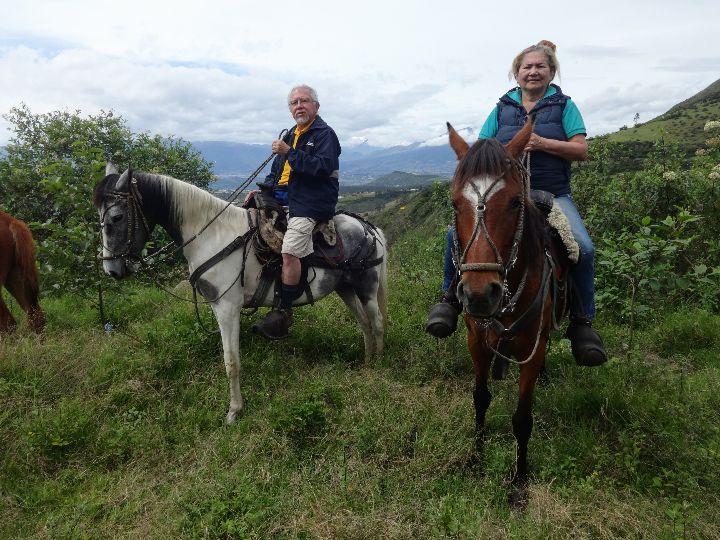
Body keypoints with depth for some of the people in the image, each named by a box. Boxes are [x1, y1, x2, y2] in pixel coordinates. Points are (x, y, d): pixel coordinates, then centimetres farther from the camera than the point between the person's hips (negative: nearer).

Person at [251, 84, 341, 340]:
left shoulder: (325, 134, -3)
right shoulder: (291, 135, 23)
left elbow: (323, 168, -20)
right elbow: (277, 170, 30)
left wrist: (290, 153, -21)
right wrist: (263, 189, 13)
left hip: (310, 205, -10)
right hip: (284, 199, 10)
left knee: (289, 251, -25)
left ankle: (283, 315, -21)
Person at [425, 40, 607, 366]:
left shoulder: (564, 105, 10)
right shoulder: (503, 107, 14)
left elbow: (581, 150, 1)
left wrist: (542, 144, -15)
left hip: (552, 195, 0)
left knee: (583, 248, -24)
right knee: (456, 234, -22)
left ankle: (582, 323, -4)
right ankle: (450, 298, -2)